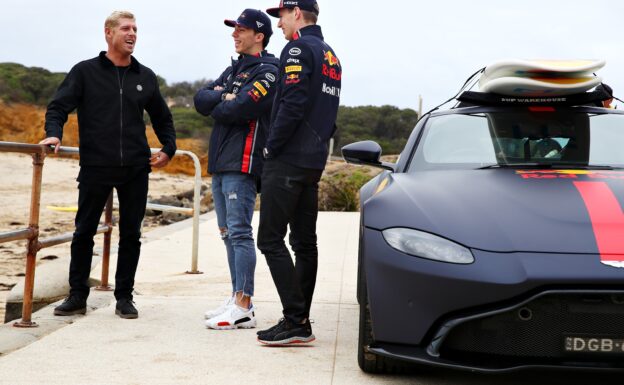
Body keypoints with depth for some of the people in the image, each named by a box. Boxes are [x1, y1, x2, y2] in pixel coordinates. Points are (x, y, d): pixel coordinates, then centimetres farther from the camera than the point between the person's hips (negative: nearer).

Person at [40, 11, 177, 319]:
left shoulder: (145, 77, 12)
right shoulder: (85, 71, 3)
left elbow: (162, 117, 23)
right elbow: (59, 106, -1)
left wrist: (168, 149, 11)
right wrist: (53, 133, -19)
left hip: (136, 169, 2)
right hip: (95, 167, -2)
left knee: (130, 235, 6)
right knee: (84, 232, 4)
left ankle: (124, 297, 16)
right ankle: (77, 296, 15)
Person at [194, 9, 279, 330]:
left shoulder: (267, 72, -7)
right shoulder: (233, 70, 21)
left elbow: (237, 110, -20)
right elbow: (200, 99, 10)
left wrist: (216, 107, 0)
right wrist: (224, 98, -9)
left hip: (242, 164, -9)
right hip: (220, 163, 9)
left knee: (239, 233, -11)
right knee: (228, 233, 12)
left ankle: (243, 308, -10)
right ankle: (236, 299, 20)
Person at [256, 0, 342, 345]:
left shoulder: (299, 48, -9)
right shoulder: (330, 55, 20)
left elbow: (292, 105, -19)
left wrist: (271, 147, -11)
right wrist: (318, 145, 16)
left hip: (287, 160, -9)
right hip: (315, 161, 9)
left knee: (271, 239, -8)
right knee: (304, 241, 10)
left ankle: (295, 322, -11)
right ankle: (301, 322, 13)